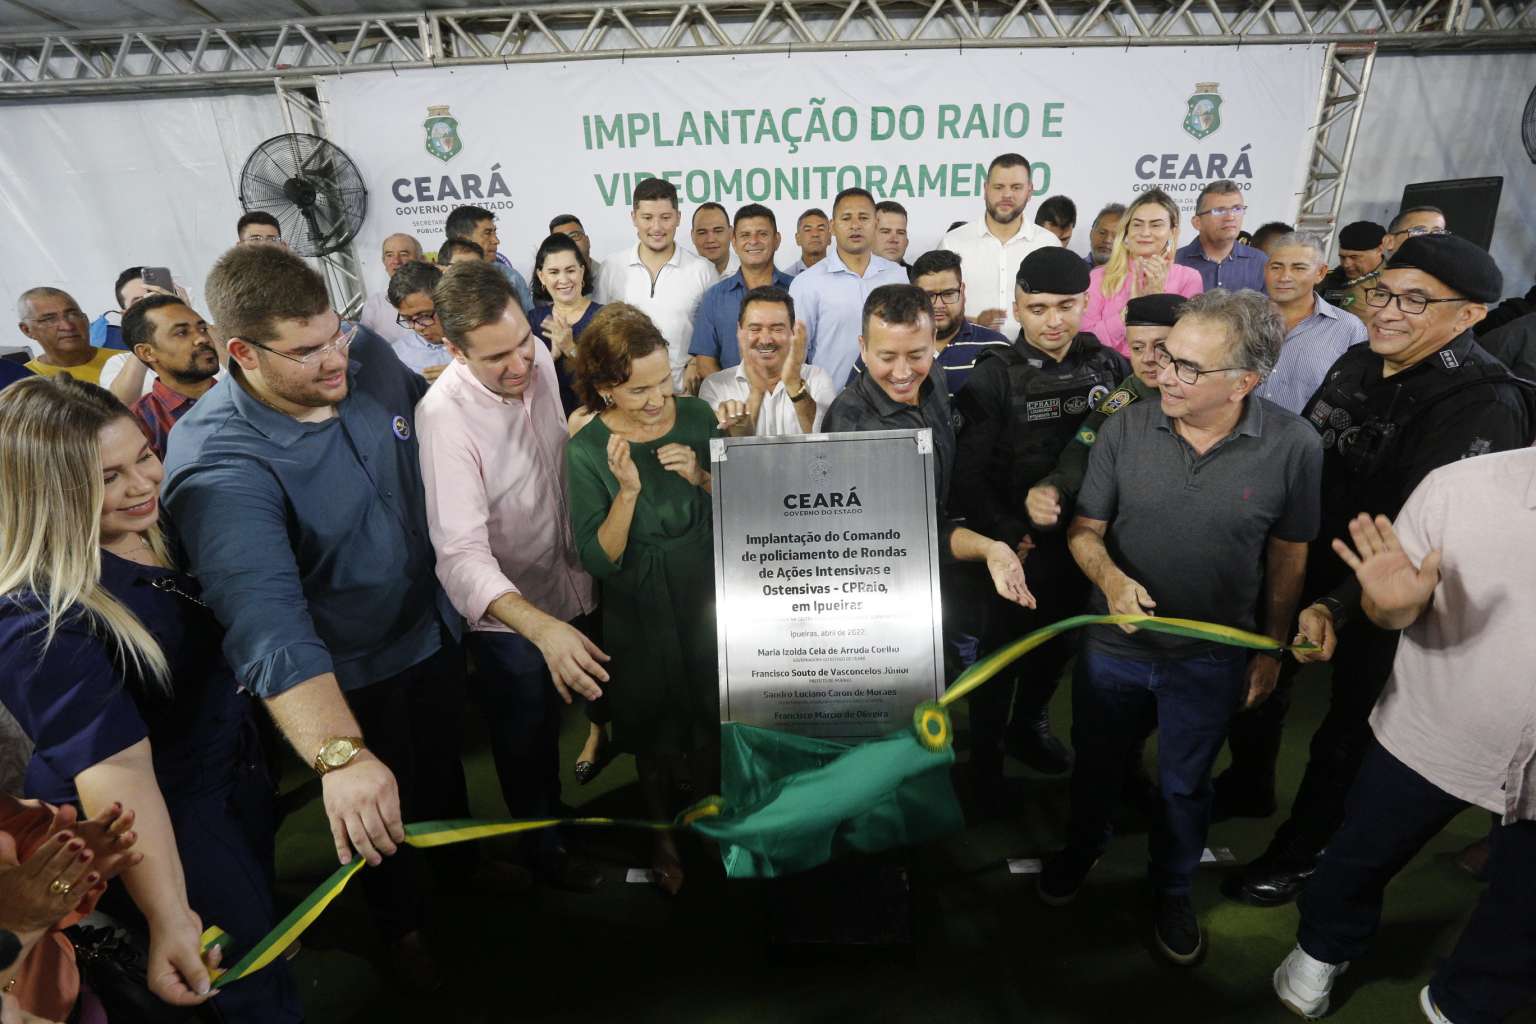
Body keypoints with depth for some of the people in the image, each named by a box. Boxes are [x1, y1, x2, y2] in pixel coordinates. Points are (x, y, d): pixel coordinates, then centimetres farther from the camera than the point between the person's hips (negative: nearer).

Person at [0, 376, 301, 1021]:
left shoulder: (154, 531, -9)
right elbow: (115, 772, -35)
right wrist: (169, 917, -35)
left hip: (236, 770, 7)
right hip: (164, 820, -7)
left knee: (263, 908, 32)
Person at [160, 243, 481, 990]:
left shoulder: (367, 354, -15)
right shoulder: (218, 461, -34)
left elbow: (425, 406, 9)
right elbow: (267, 620, -47)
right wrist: (340, 755, -57)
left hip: (434, 624, 5)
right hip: (351, 674, -5)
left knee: (442, 761, 31)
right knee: (382, 816, 21)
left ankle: (461, 859, 61)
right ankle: (402, 925, 52)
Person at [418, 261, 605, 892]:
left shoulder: (538, 356, -11)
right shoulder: (444, 416, -31)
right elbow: (462, 555, -38)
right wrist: (543, 628, -49)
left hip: (566, 586, 6)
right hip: (505, 614, -6)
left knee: (562, 714, 27)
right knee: (527, 741, 16)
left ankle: (559, 811, 56)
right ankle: (542, 846, 44)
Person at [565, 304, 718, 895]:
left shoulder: (697, 416, -9)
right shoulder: (586, 451, -17)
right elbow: (599, 562, -19)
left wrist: (702, 477, -19)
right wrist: (627, 492, -33)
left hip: (709, 601, 3)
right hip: (642, 615, -2)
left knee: (712, 719, 19)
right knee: (656, 734, 17)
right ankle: (663, 833, 45)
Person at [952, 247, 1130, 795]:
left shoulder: (1110, 367, -1)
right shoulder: (995, 376, -13)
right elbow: (968, 472, -15)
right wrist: (1009, 533, -18)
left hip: (1081, 538, 4)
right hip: (1015, 543, -4)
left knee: (1058, 643, 21)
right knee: (1002, 648, 10)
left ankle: (1030, 724, 47)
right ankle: (984, 750, 32)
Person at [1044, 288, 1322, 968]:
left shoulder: (1293, 447, -15)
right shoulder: (1125, 429, -14)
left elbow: (1287, 557, -2)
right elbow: (1084, 529, -5)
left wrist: (1272, 646, 5)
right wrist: (1111, 577, -25)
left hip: (1212, 658, -1)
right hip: (1114, 645, 1)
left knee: (1185, 784, 20)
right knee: (1096, 763, 22)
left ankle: (1172, 887, 47)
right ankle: (1081, 849, 51)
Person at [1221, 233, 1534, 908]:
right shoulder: (1356, 363, -2)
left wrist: (1338, 605, -40)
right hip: (1300, 558, 6)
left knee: (1347, 728, 14)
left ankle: (1299, 853, 36)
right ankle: (1248, 787, 48)